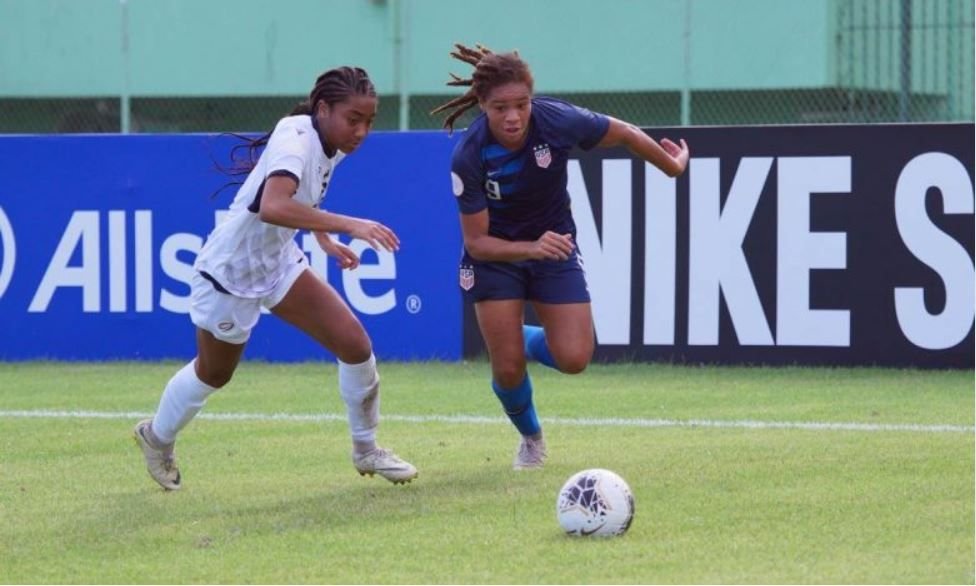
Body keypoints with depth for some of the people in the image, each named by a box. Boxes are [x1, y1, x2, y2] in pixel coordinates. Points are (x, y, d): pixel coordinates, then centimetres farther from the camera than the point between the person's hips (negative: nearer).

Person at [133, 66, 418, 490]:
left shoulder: (332, 144, -6)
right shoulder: (296, 140, -32)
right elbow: (273, 207, -51)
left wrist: (325, 240, 5)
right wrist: (348, 225, -52)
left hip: (278, 263, 7)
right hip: (230, 272, -7)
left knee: (355, 344, -6)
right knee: (213, 374, 15)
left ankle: (366, 450, 13)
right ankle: (157, 437, 44)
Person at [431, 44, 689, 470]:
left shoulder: (558, 121, -27)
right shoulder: (468, 157, -30)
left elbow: (624, 135, -7)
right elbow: (477, 243, -23)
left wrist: (673, 165, 10)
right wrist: (532, 248, -41)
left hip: (555, 243, 2)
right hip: (495, 253, -1)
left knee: (573, 359, -10)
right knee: (508, 369, -6)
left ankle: (526, 340, 26)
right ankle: (530, 436, 27)